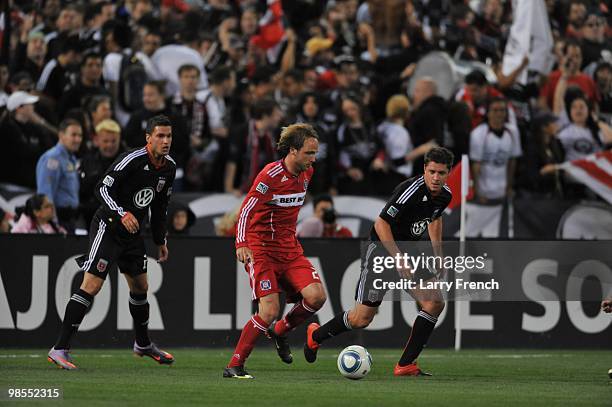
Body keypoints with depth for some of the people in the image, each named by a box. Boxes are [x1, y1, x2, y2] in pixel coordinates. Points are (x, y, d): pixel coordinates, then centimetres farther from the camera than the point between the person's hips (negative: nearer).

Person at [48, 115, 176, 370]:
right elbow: (103, 188, -22)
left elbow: (160, 206, 19)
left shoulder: (169, 167, 6)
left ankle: (143, 344, 40)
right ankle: (60, 349, -18)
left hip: (132, 232, 8)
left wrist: (160, 241, 23)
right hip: (108, 228, -8)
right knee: (92, 285, -16)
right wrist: (121, 214, -35)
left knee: (140, 287, 18)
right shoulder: (132, 160, -20)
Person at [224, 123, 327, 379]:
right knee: (269, 311, -17)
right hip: (261, 250, -6)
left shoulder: (306, 173, 5)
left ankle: (280, 332, 14)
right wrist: (241, 245, -28)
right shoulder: (270, 175, -17)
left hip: (290, 249, 7)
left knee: (316, 296, -14)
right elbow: (246, 211, -18)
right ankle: (234, 366, -4)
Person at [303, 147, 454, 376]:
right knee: (362, 318, -7)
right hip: (383, 247, -7)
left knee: (435, 303, -9)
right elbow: (381, 223, -24)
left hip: (410, 250, 7)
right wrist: (399, 260, -26)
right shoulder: (410, 190, -26)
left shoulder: (445, 195, 0)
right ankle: (316, 335, 22)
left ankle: (406, 365, -1)